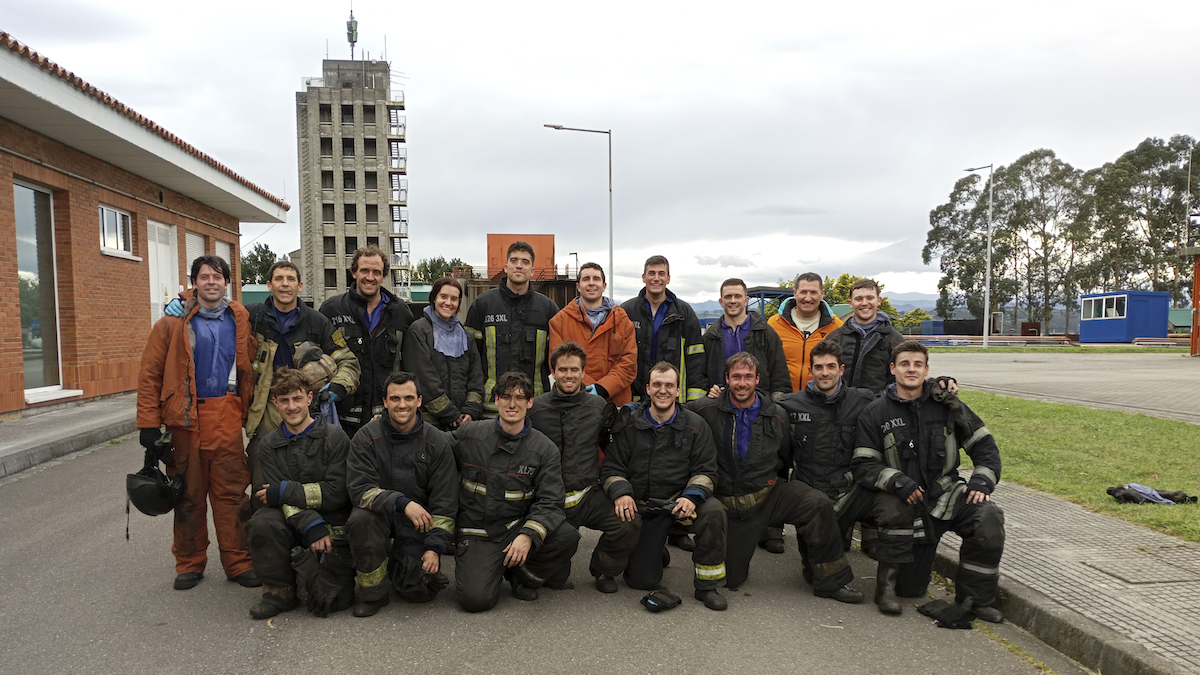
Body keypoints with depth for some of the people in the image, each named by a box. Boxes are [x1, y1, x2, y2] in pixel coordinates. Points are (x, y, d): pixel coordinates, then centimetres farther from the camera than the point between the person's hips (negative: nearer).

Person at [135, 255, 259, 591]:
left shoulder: (240, 320, 8)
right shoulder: (174, 320, 1)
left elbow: (249, 367, 9)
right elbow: (150, 373, -1)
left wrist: (249, 411, 2)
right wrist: (149, 422, -6)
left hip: (226, 416, 1)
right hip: (185, 417, -1)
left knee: (231, 491, 2)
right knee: (189, 493, 9)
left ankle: (238, 562, 11)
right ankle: (189, 563, 23)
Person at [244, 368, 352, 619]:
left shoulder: (333, 436, -6)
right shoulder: (269, 444, 5)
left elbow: (336, 493, -12)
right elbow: (280, 499, -5)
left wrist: (283, 492, -14)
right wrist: (311, 525, -21)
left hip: (333, 525, -3)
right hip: (292, 524, 3)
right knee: (261, 523, -29)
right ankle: (280, 591, -8)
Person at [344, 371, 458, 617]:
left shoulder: (437, 442, -5)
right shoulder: (367, 437, -8)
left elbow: (445, 502, -4)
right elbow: (359, 490, -18)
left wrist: (434, 547, -13)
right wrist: (402, 502, -32)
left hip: (419, 522, 1)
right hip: (379, 513, 0)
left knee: (420, 591, -12)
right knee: (359, 519, -34)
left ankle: (398, 566, 25)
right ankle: (373, 592, -10)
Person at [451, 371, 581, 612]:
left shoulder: (544, 448, -3)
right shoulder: (468, 435, -2)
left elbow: (550, 502, -9)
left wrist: (528, 535, -25)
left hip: (517, 527, 2)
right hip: (477, 534, -1)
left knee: (567, 537, -25)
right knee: (476, 599, -23)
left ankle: (521, 575, 3)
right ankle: (494, 569, 13)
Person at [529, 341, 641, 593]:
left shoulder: (599, 407, 5)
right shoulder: (535, 408, 0)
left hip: (590, 496, 1)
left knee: (629, 523, -27)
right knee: (555, 577, -6)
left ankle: (604, 568, 5)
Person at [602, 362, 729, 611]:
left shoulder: (695, 426, 2)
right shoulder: (629, 425, 1)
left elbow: (705, 471, -1)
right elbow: (611, 468, 2)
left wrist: (692, 496, -20)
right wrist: (621, 493, -18)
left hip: (680, 500, 0)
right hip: (640, 507, 0)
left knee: (714, 510, -32)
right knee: (642, 580, -8)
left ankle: (707, 586, -13)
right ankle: (656, 548, 30)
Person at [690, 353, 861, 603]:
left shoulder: (776, 416, -1)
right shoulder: (708, 410, -8)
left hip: (769, 493, 1)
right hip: (730, 505, -1)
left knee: (819, 505, -26)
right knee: (731, 579, 0)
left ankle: (829, 582, -12)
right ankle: (738, 550, 36)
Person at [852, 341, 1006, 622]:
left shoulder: (946, 405, 2)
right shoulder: (876, 413, -3)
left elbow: (984, 444, 7)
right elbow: (863, 466, -7)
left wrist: (981, 481, -9)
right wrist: (898, 482, -21)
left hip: (947, 493, 1)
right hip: (907, 504, -1)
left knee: (989, 517, -32)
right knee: (908, 590, 4)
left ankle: (975, 598, -12)